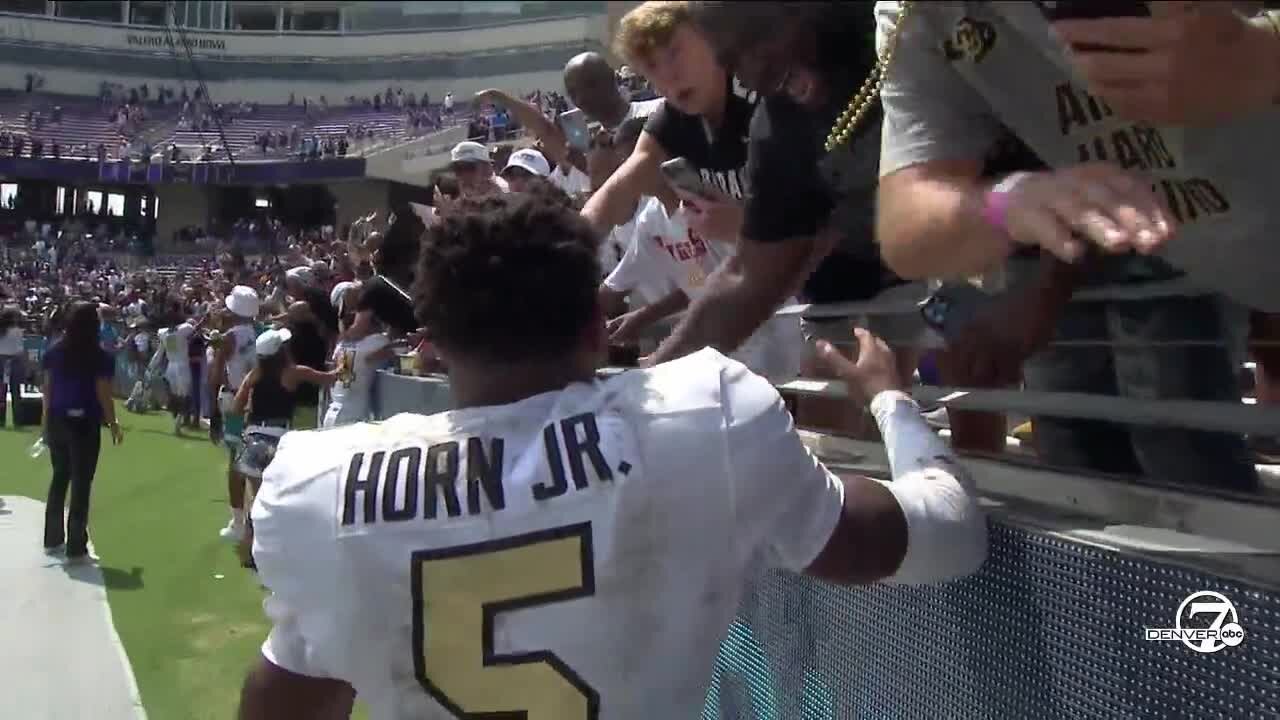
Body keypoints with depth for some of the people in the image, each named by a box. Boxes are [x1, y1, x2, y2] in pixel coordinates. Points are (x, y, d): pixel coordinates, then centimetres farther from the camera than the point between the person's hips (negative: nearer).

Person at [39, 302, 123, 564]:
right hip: (84, 424, -5)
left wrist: (46, 420, 13)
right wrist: (113, 424, -1)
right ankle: (75, 549, 5)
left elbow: (47, 389, 5)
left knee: (59, 479, 20)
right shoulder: (98, 356, -12)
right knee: (81, 485, 2)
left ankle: (53, 540, 29)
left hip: (57, 422, 5)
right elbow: (103, 395, -11)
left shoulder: (54, 351, 3)